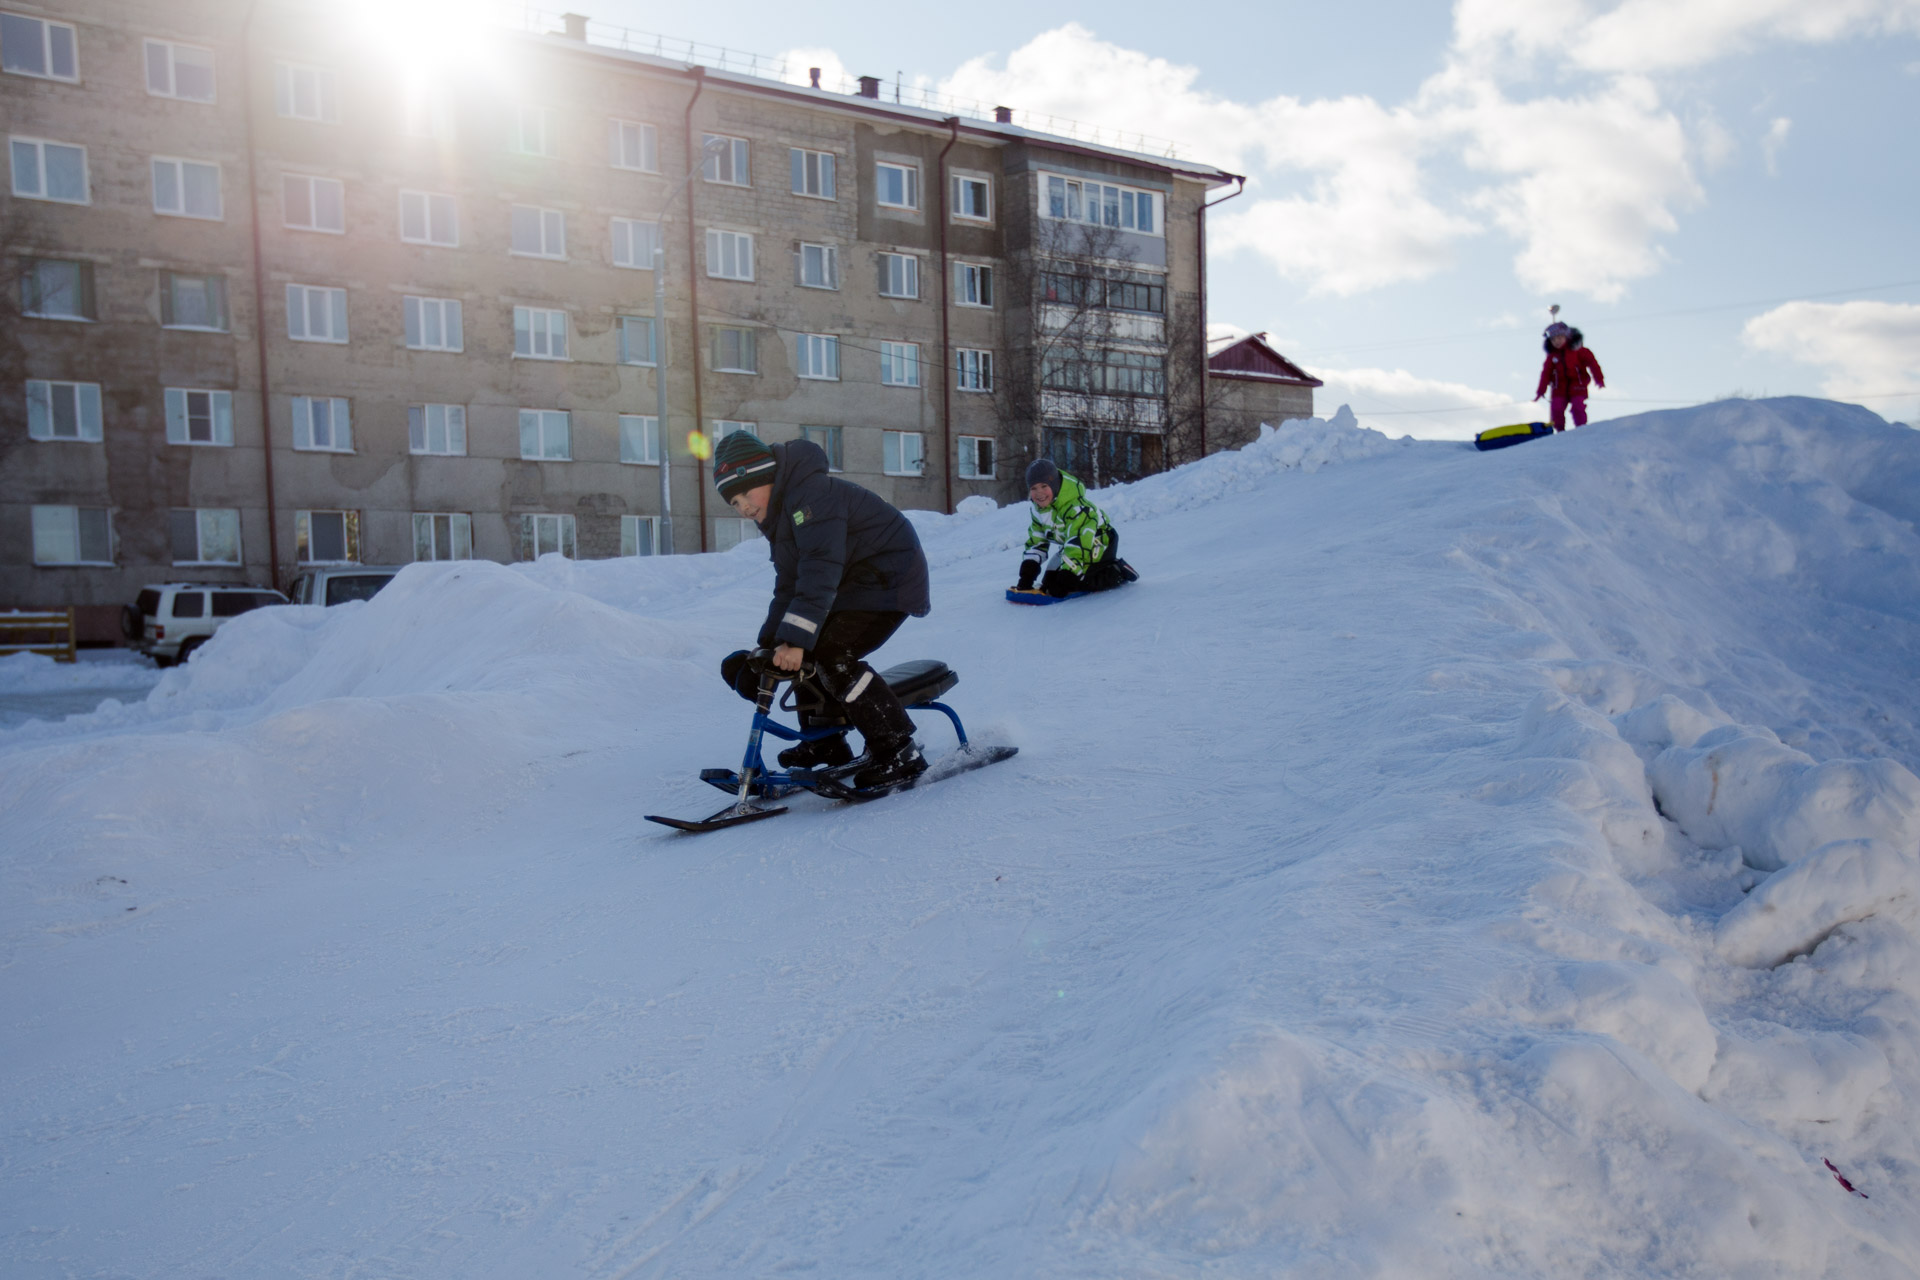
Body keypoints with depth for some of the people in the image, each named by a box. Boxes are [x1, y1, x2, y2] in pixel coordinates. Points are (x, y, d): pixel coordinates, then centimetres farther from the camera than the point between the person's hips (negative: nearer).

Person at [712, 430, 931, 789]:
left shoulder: (813, 495, -22)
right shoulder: (781, 514, 11)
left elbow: (820, 572, -33)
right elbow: (788, 588, 14)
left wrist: (796, 638, -38)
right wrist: (769, 643, 5)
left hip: (890, 580, -11)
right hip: (854, 583, 11)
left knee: (830, 655, -22)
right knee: (805, 653, 9)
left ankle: (900, 752, -16)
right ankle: (826, 743, 22)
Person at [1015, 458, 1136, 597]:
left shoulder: (1077, 509, -34)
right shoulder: (1039, 509, -7)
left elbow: (1077, 547, -36)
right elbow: (1036, 543, 1)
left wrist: (1064, 583, -37)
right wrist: (1026, 577, -8)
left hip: (1100, 545, -8)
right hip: (1072, 548, 8)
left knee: (1082, 583, -25)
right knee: (1050, 582, 2)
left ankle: (1117, 572, 0)